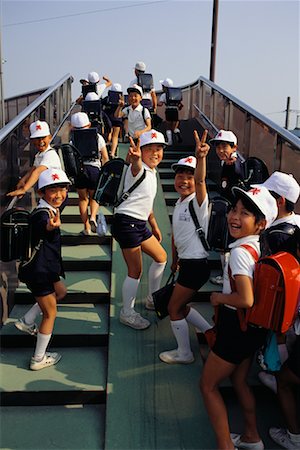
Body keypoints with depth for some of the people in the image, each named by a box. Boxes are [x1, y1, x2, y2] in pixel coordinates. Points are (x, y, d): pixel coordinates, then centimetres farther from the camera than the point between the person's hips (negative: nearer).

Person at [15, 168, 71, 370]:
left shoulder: (49, 210, 4)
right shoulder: (42, 214, -26)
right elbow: (42, 227, -52)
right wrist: (51, 226, -73)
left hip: (46, 268, 10)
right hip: (39, 272, -10)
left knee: (61, 291, 29)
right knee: (50, 313, 3)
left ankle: (26, 322, 36)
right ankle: (39, 359, 16)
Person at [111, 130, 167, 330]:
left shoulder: (152, 173, 15)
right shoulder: (139, 169, -13)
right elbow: (136, 165, -40)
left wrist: (155, 227, 29)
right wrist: (135, 157, -64)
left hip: (140, 224, 10)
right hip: (126, 223, -10)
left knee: (161, 257, 22)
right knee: (136, 271, -4)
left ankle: (153, 298, 39)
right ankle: (127, 313, 14)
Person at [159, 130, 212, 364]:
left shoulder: (198, 201, -16)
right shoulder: (179, 204, 9)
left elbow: (200, 180, -37)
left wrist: (201, 158, -55)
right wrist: (175, 260, 23)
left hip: (196, 264, -9)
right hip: (186, 263, 9)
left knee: (174, 308, 2)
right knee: (180, 306, 21)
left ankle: (184, 353, 20)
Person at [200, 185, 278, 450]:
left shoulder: (240, 252, -24)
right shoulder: (258, 246, 2)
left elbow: (246, 299, -32)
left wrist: (218, 298, -16)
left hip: (237, 328, -9)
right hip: (252, 328, 9)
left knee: (208, 385, 8)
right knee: (239, 381, 26)